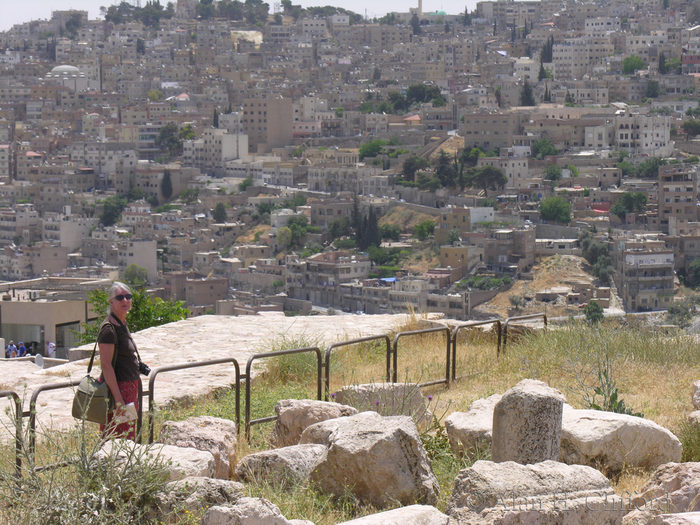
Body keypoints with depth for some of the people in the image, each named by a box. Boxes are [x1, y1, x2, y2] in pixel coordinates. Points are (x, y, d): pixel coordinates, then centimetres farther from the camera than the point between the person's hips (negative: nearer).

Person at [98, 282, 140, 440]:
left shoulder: (122, 324, 13)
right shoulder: (108, 328, -15)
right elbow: (106, 365, -20)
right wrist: (118, 399, -24)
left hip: (129, 387, 10)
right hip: (117, 387, -10)